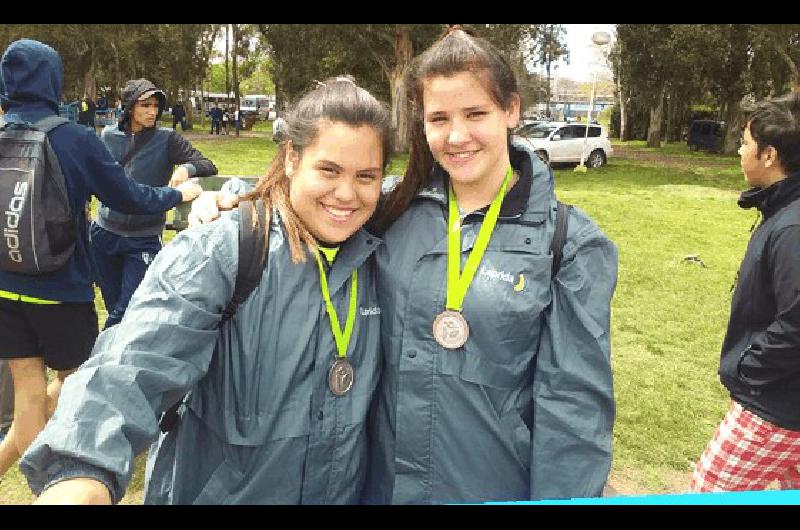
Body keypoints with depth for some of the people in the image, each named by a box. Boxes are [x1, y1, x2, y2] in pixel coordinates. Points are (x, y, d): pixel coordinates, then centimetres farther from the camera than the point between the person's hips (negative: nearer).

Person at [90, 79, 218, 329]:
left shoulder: (166, 139, -7)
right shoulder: (108, 135, 1)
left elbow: (209, 167, -13)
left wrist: (186, 169, -33)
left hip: (144, 240, -3)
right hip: (105, 233, 3)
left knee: (125, 311, -5)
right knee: (114, 307, 14)